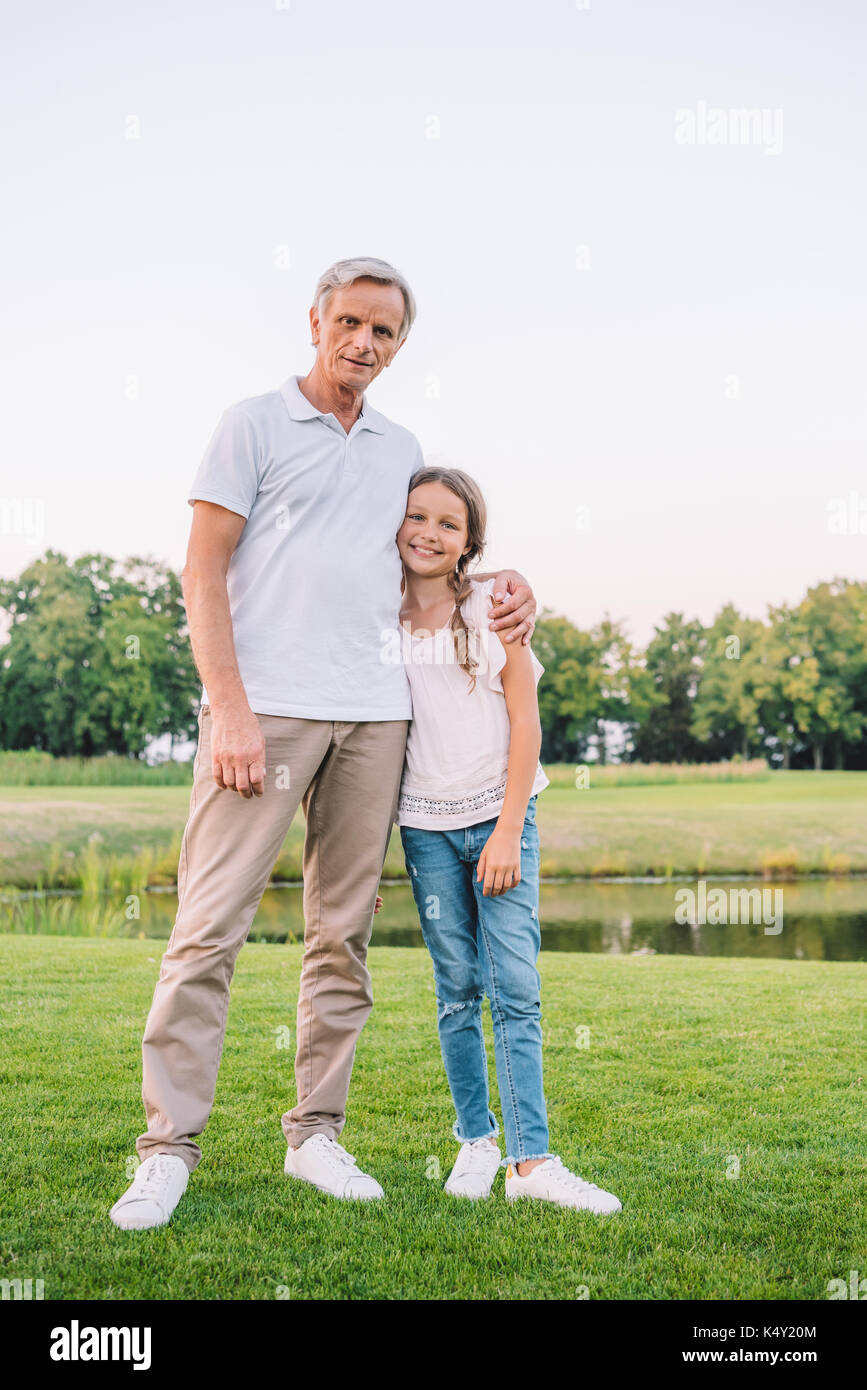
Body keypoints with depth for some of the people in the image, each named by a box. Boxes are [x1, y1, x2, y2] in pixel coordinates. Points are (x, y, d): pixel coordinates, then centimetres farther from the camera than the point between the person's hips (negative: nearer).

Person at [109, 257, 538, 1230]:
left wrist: (509, 582, 11)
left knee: (345, 932, 6)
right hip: (265, 708, -5)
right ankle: (169, 1146, 0)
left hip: (375, 714, 5)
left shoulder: (403, 449, 19)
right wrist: (228, 708, -13)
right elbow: (202, 573, -2)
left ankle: (316, 1134, 15)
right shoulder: (254, 423, 5)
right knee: (210, 924, -8)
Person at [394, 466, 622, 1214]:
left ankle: (532, 1159, -4)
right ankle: (476, 1142, 16)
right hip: (425, 826, 1)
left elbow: (525, 720, -1)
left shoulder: (496, 604, -1)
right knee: (457, 987, 4)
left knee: (516, 987, -6)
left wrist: (508, 830, -8)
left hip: (501, 818, -1)